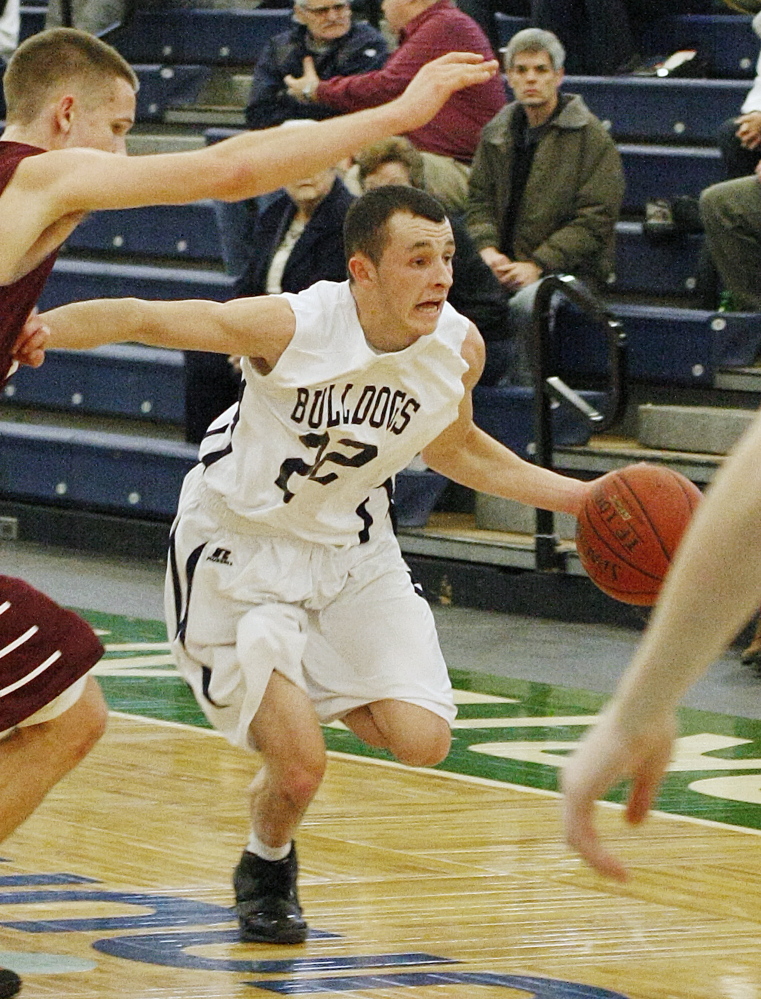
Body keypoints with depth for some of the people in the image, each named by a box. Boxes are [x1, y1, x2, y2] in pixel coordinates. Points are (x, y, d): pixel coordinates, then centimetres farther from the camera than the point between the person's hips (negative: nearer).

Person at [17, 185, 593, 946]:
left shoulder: (458, 347, -12)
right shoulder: (290, 326, -28)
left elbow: (454, 449, 9)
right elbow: (143, 319, -29)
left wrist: (580, 498, 6)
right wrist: (44, 328, -49)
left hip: (351, 547, 5)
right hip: (241, 547, -5)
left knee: (421, 739, -9)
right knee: (299, 767, -14)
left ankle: (311, 690, 24)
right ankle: (266, 870, 22)